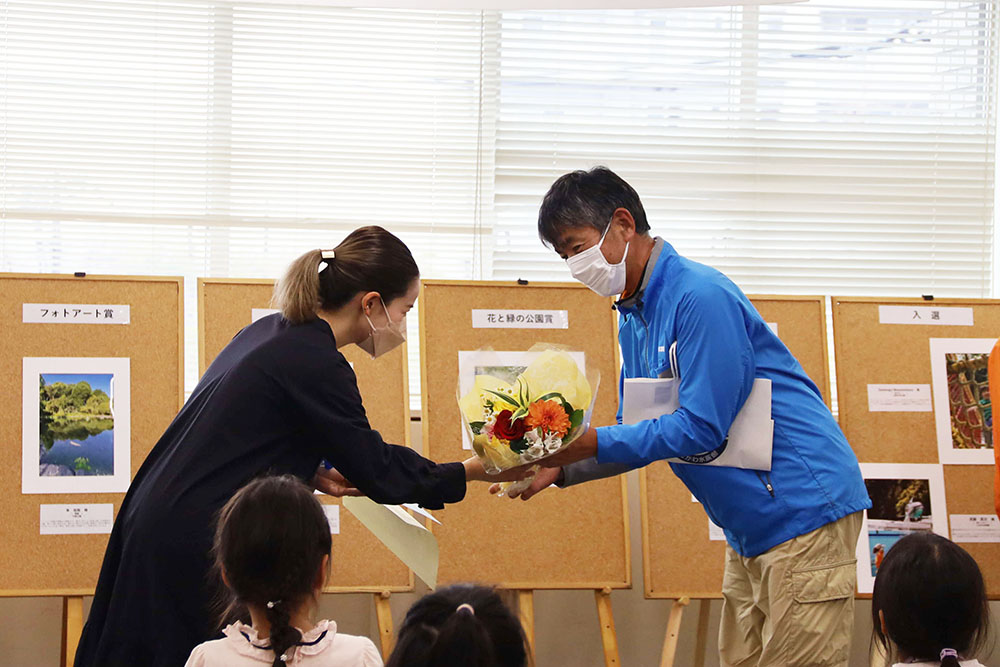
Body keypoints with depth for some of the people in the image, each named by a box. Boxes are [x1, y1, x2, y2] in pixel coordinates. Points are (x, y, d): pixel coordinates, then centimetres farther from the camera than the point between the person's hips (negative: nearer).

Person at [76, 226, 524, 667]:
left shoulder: (270, 331, 12)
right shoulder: (317, 364, -16)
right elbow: (378, 473, -10)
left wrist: (312, 474, 11)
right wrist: (473, 471, -1)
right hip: (191, 547, -10)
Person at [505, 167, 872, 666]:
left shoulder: (700, 297, -18)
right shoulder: (634, 316, 13)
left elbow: (701, 428, -22)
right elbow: (640, 434, 16)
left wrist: (590, 443, -21)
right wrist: (559, 468, 1)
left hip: (804, 510, -10)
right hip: (751, 531, 10)